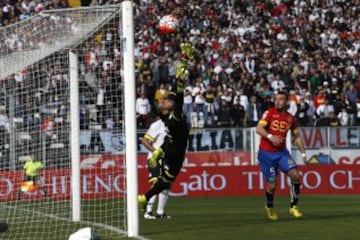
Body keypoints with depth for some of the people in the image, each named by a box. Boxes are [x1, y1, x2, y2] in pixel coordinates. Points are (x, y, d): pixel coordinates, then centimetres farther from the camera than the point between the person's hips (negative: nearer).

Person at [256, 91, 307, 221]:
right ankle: (270, 207, 29)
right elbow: (259, 129, -18)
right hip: (266, 153, -4)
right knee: (272, 184, -2)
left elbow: (296, 136, 17)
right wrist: (270, 137, -35)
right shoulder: (269, 113, -7)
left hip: (281, 152, 4)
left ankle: (293, 207, -2)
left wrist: (303, 152, 8)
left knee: (295, 175, -15)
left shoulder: (291, 118, 6)